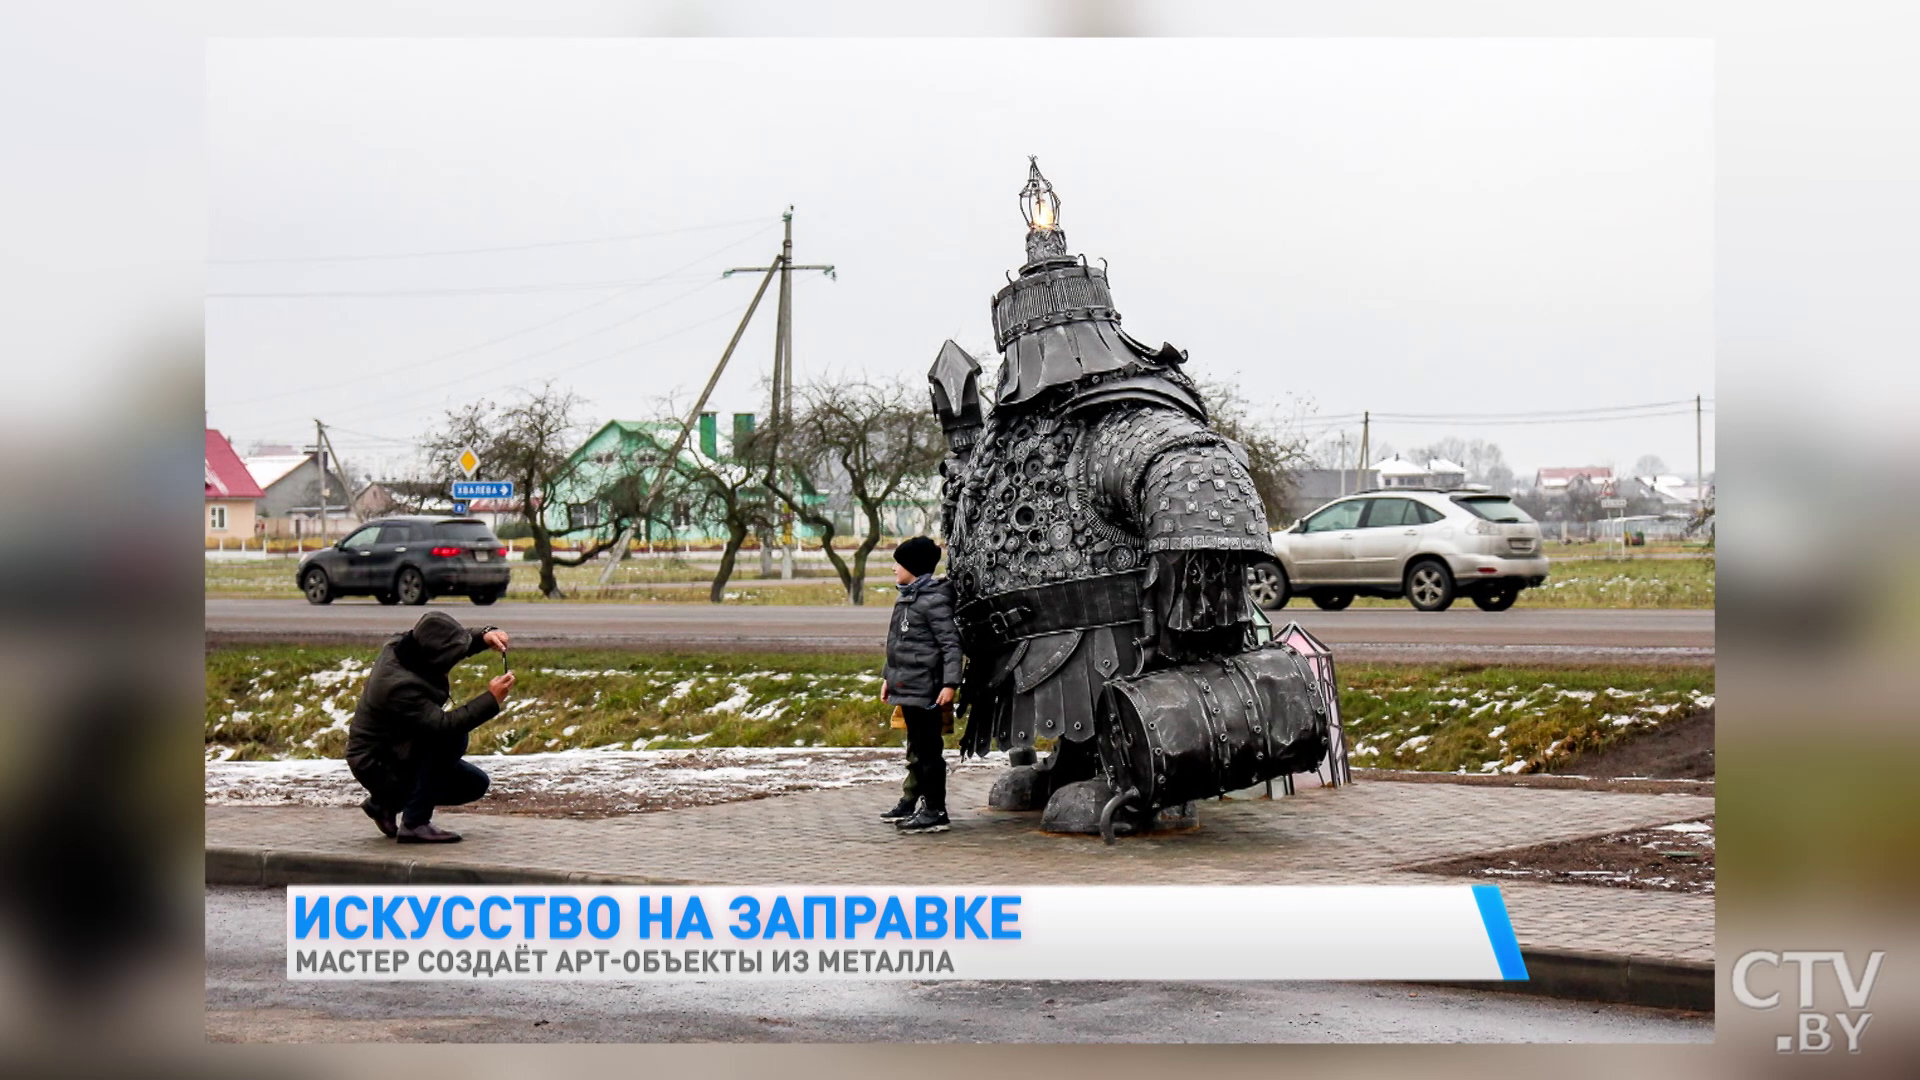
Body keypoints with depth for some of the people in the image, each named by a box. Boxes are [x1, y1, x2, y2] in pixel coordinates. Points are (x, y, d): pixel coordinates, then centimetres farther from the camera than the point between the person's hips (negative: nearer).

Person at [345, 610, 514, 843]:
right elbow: (443, 724, -37)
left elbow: (460, 642, 9)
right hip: (377, 766, -10)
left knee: (475, 785, 11)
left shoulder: (401, 648, -6)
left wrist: (485, 636, -12)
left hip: (397, 751, 10)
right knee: (453, 737, -30)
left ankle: (386, 803, 21)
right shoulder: (399, 686, -33)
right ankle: (414, 824, -22)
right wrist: (491, 699, -35)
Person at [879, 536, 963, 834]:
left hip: (924, 690, -10)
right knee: (916, 748, 18)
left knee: (927, 749, -5)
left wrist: (950, 683, -24)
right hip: (907, 687, 10)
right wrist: (888, 677, 23)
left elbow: (951, 644, -18)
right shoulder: (907, 597, 14)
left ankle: (935, 812, -1)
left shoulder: (934, 599, -15)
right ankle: (909, 804, 27)